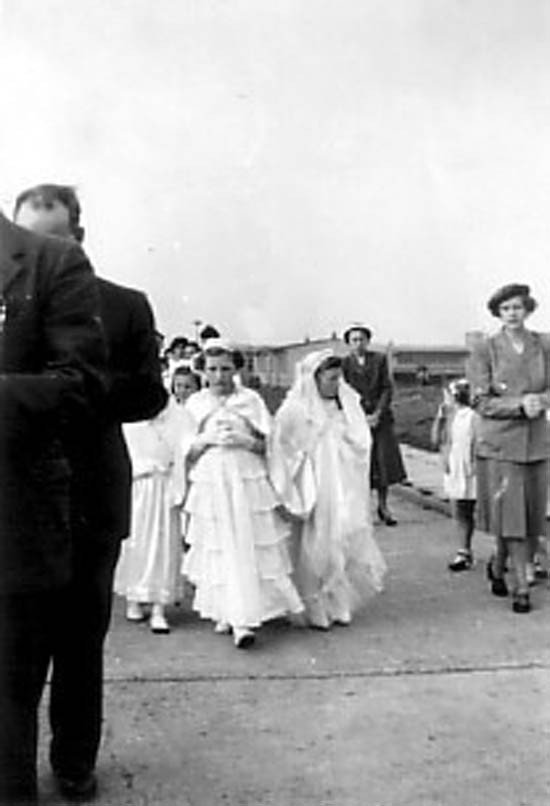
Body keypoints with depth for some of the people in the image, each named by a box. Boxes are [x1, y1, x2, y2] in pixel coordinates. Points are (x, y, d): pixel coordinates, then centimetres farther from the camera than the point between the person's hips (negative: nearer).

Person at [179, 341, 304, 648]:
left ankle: (243, 620, 2)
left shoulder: (251, 399, 5)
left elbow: (270, 445, 5)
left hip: (248, 484, -1)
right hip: (210, 487, 1)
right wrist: (206, 439, -11)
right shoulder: (195, 403, 8)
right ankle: (224, 613, 13)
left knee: (248, 550, -5)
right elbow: (186, 452, 7)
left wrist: (245, 441, -13)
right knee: (217, 551, 1)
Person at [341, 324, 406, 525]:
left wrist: (377, 413, -9)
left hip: (380, 417, 2)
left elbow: (387, 389, 2)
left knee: (385, 461, 2)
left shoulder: (379, 359, 4)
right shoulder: (345, 364, -1)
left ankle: (383, 506, 17)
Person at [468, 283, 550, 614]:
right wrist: (519, 404, -19)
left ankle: (498, 567, 27)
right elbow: (482, 402, -6)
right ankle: (522, 587, 12)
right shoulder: (484, 349, -2)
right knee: (510, 513, -3)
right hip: (500, 441, -3)